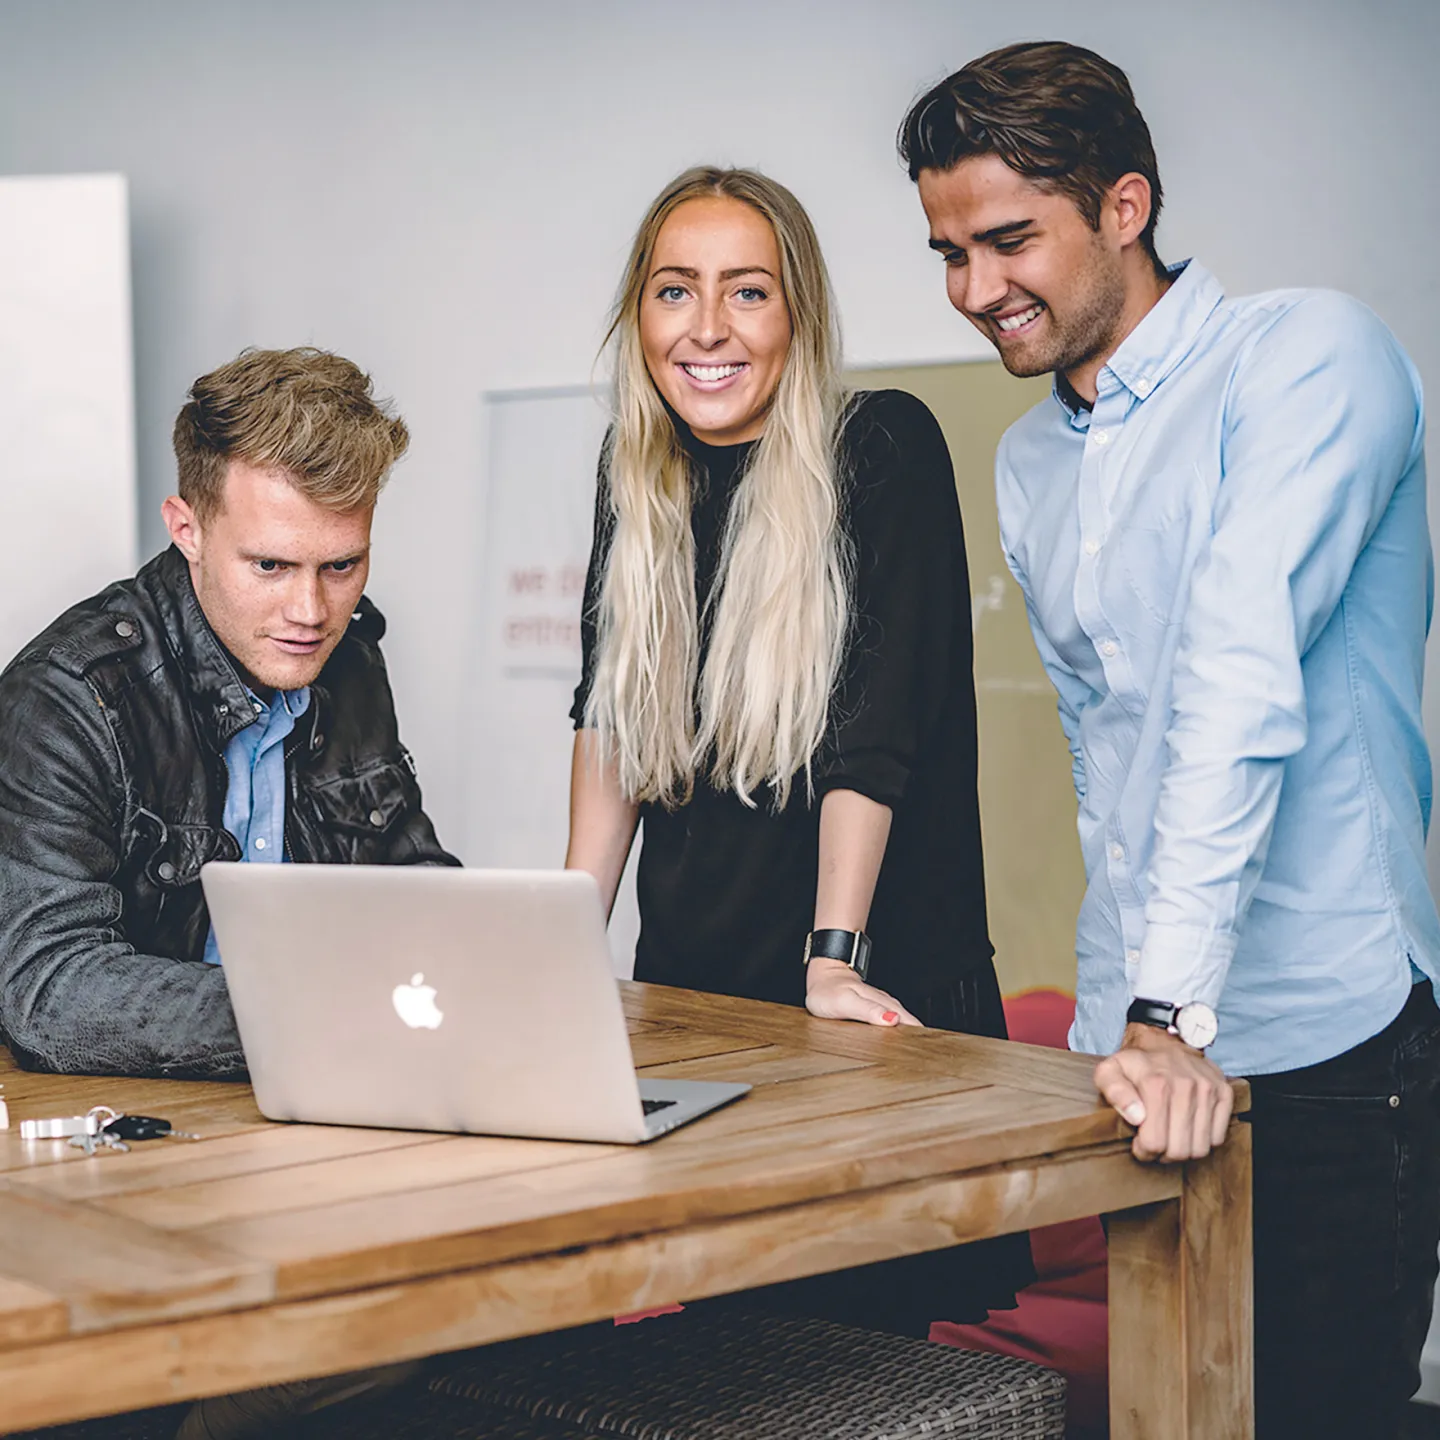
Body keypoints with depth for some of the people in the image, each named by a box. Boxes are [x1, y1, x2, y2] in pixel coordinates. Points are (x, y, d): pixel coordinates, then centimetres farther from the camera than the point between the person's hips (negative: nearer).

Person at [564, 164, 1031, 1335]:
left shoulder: (882, 453, -11)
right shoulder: (636, 477, 4)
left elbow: (872, 733, -17)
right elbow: (608, 719, 8)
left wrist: (836, 962, -22)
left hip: (877, 996, -4)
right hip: (688, 988, 5)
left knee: (857, 1326, 2)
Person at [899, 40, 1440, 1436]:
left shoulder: (1306, 356, -10)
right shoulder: (1028, 462, 13)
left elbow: (1243, 683, -21)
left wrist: (1173, 1014, -27)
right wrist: (1120, 1010, 12)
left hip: (1326, 1044, -6)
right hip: (1140, 1036, 6)